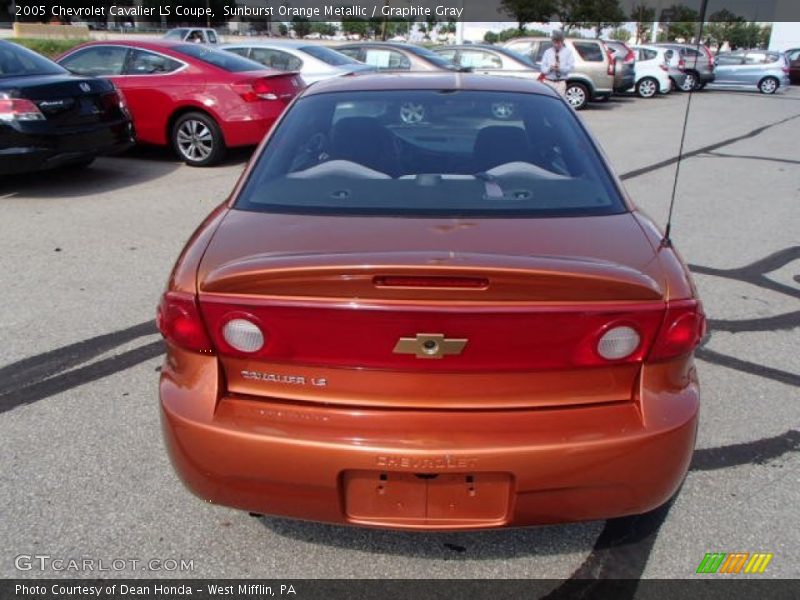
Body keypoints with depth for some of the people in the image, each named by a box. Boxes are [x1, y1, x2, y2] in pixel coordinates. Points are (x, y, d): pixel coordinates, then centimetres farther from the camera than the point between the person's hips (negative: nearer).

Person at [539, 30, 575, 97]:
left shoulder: (567, 52, 7)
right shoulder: (547, 52, 10)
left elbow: (571, 67, -1)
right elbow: (543, 68, 7)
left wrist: (560, 68, -17)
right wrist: (550, 68, -15)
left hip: (561, 83, -1)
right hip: (548, 82, 1)